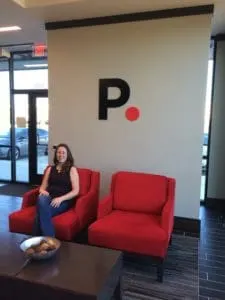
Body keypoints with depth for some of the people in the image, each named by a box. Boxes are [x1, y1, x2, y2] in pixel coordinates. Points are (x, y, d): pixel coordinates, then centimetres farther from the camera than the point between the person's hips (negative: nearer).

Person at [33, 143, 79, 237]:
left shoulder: (72, 169, 6)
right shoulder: (50, 169, 20)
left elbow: (75, 191, -2)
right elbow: (42, 187, 18)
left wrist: (60, 198, -17)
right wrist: (43, 191, -7)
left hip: (64, 201, -3)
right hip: (49, 198, 4)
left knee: (42, 210, -32)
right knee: (41, 199, -34)